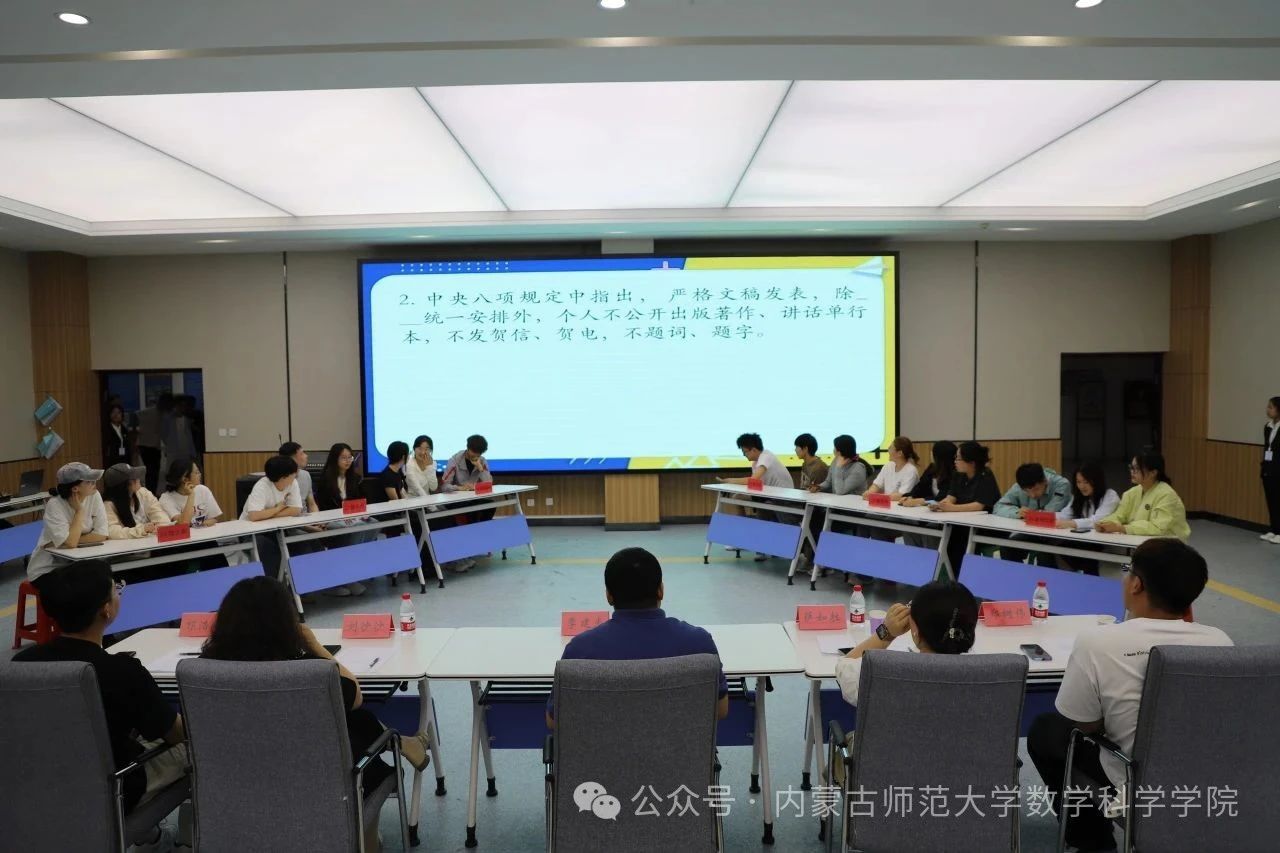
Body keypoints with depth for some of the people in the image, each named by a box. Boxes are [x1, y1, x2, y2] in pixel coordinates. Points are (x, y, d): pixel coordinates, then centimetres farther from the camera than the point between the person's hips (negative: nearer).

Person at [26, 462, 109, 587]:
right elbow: (71, 542, -28)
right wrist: (79, 510, -19)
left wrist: (64, 543, -18)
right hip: (46, 570, -4)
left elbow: (101, 535, -12)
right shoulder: (55, 505, -20)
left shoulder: (94, 496, -8)